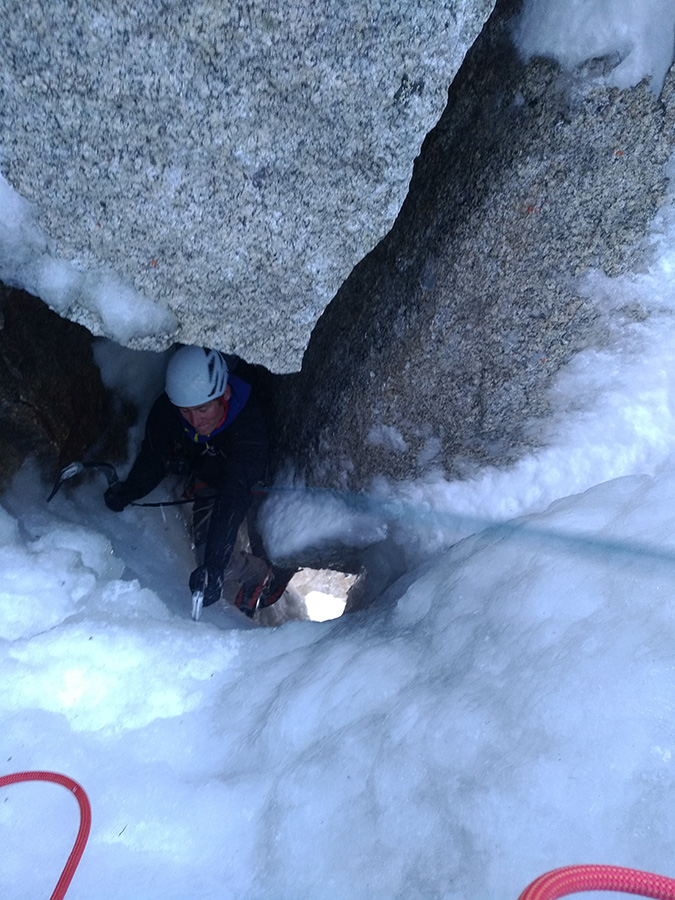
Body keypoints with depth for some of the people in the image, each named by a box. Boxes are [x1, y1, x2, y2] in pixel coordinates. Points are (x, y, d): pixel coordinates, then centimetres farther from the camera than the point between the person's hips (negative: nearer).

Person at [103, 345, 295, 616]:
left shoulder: (249, 420, -42)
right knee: (207, 556, -6)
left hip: (254, 483, -3)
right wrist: (127, 492, -30)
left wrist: (214, 565, -57)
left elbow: (235, 496, -50)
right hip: (208, 482, 3)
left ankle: (280, 570, 20)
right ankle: (257, 575, 22)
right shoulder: (165, 411, -29)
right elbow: (153, 460, -12)